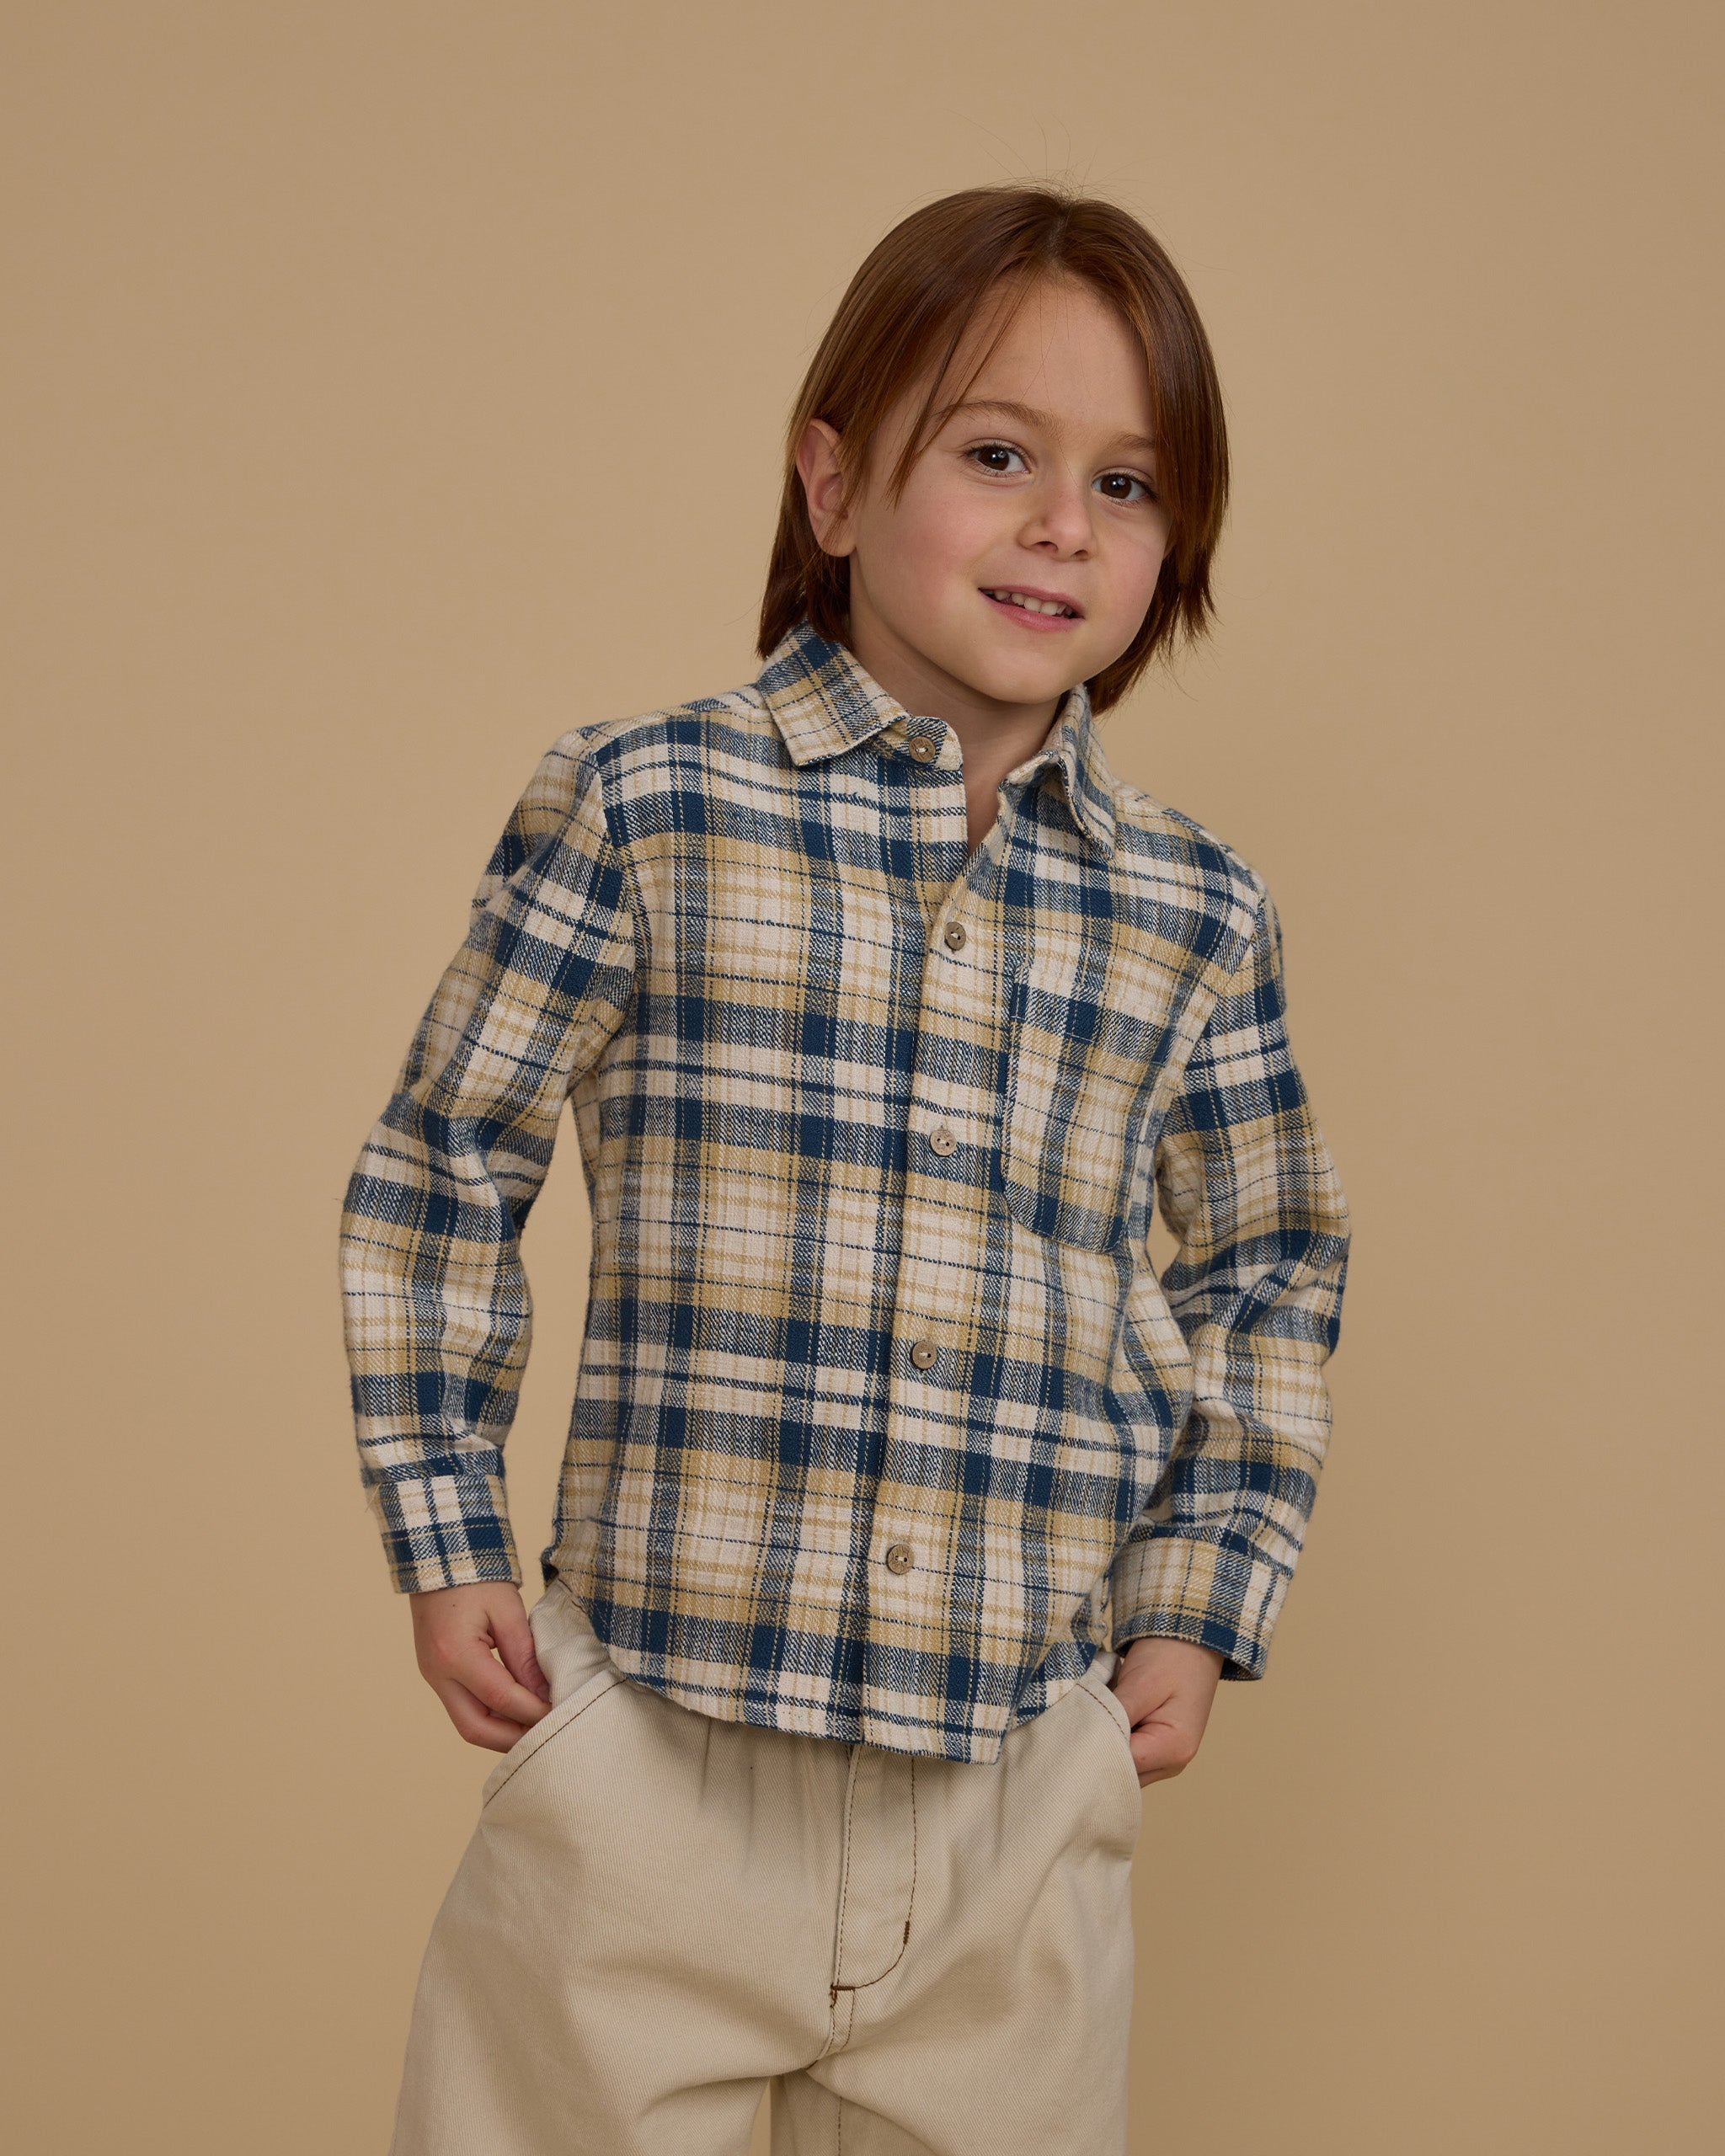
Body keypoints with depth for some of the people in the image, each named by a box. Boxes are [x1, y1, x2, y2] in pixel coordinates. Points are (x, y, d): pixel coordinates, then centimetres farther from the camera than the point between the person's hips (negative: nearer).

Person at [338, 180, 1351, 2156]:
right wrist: (444, 1544, 2)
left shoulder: (1194, 916, 5)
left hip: (1025, 1784, 3)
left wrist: (1201, 1608, 12)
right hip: (650, 1763, -2)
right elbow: (441, 1174, 4)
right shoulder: (639, 807, -4)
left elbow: (1266, 1271, 19)